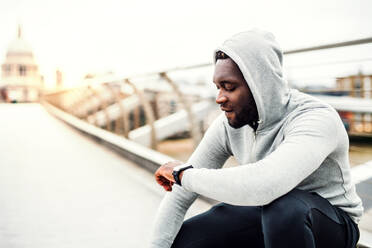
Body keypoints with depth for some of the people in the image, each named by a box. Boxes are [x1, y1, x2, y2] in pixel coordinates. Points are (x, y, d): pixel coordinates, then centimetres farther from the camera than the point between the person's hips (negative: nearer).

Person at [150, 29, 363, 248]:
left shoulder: (316, 119, -31)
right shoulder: (229, 124, -10)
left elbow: (262, 186, -48)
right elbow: (179, 194, -7)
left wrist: (183, 173, -33)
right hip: (267, 214, 6)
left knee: (283, 207, -39)